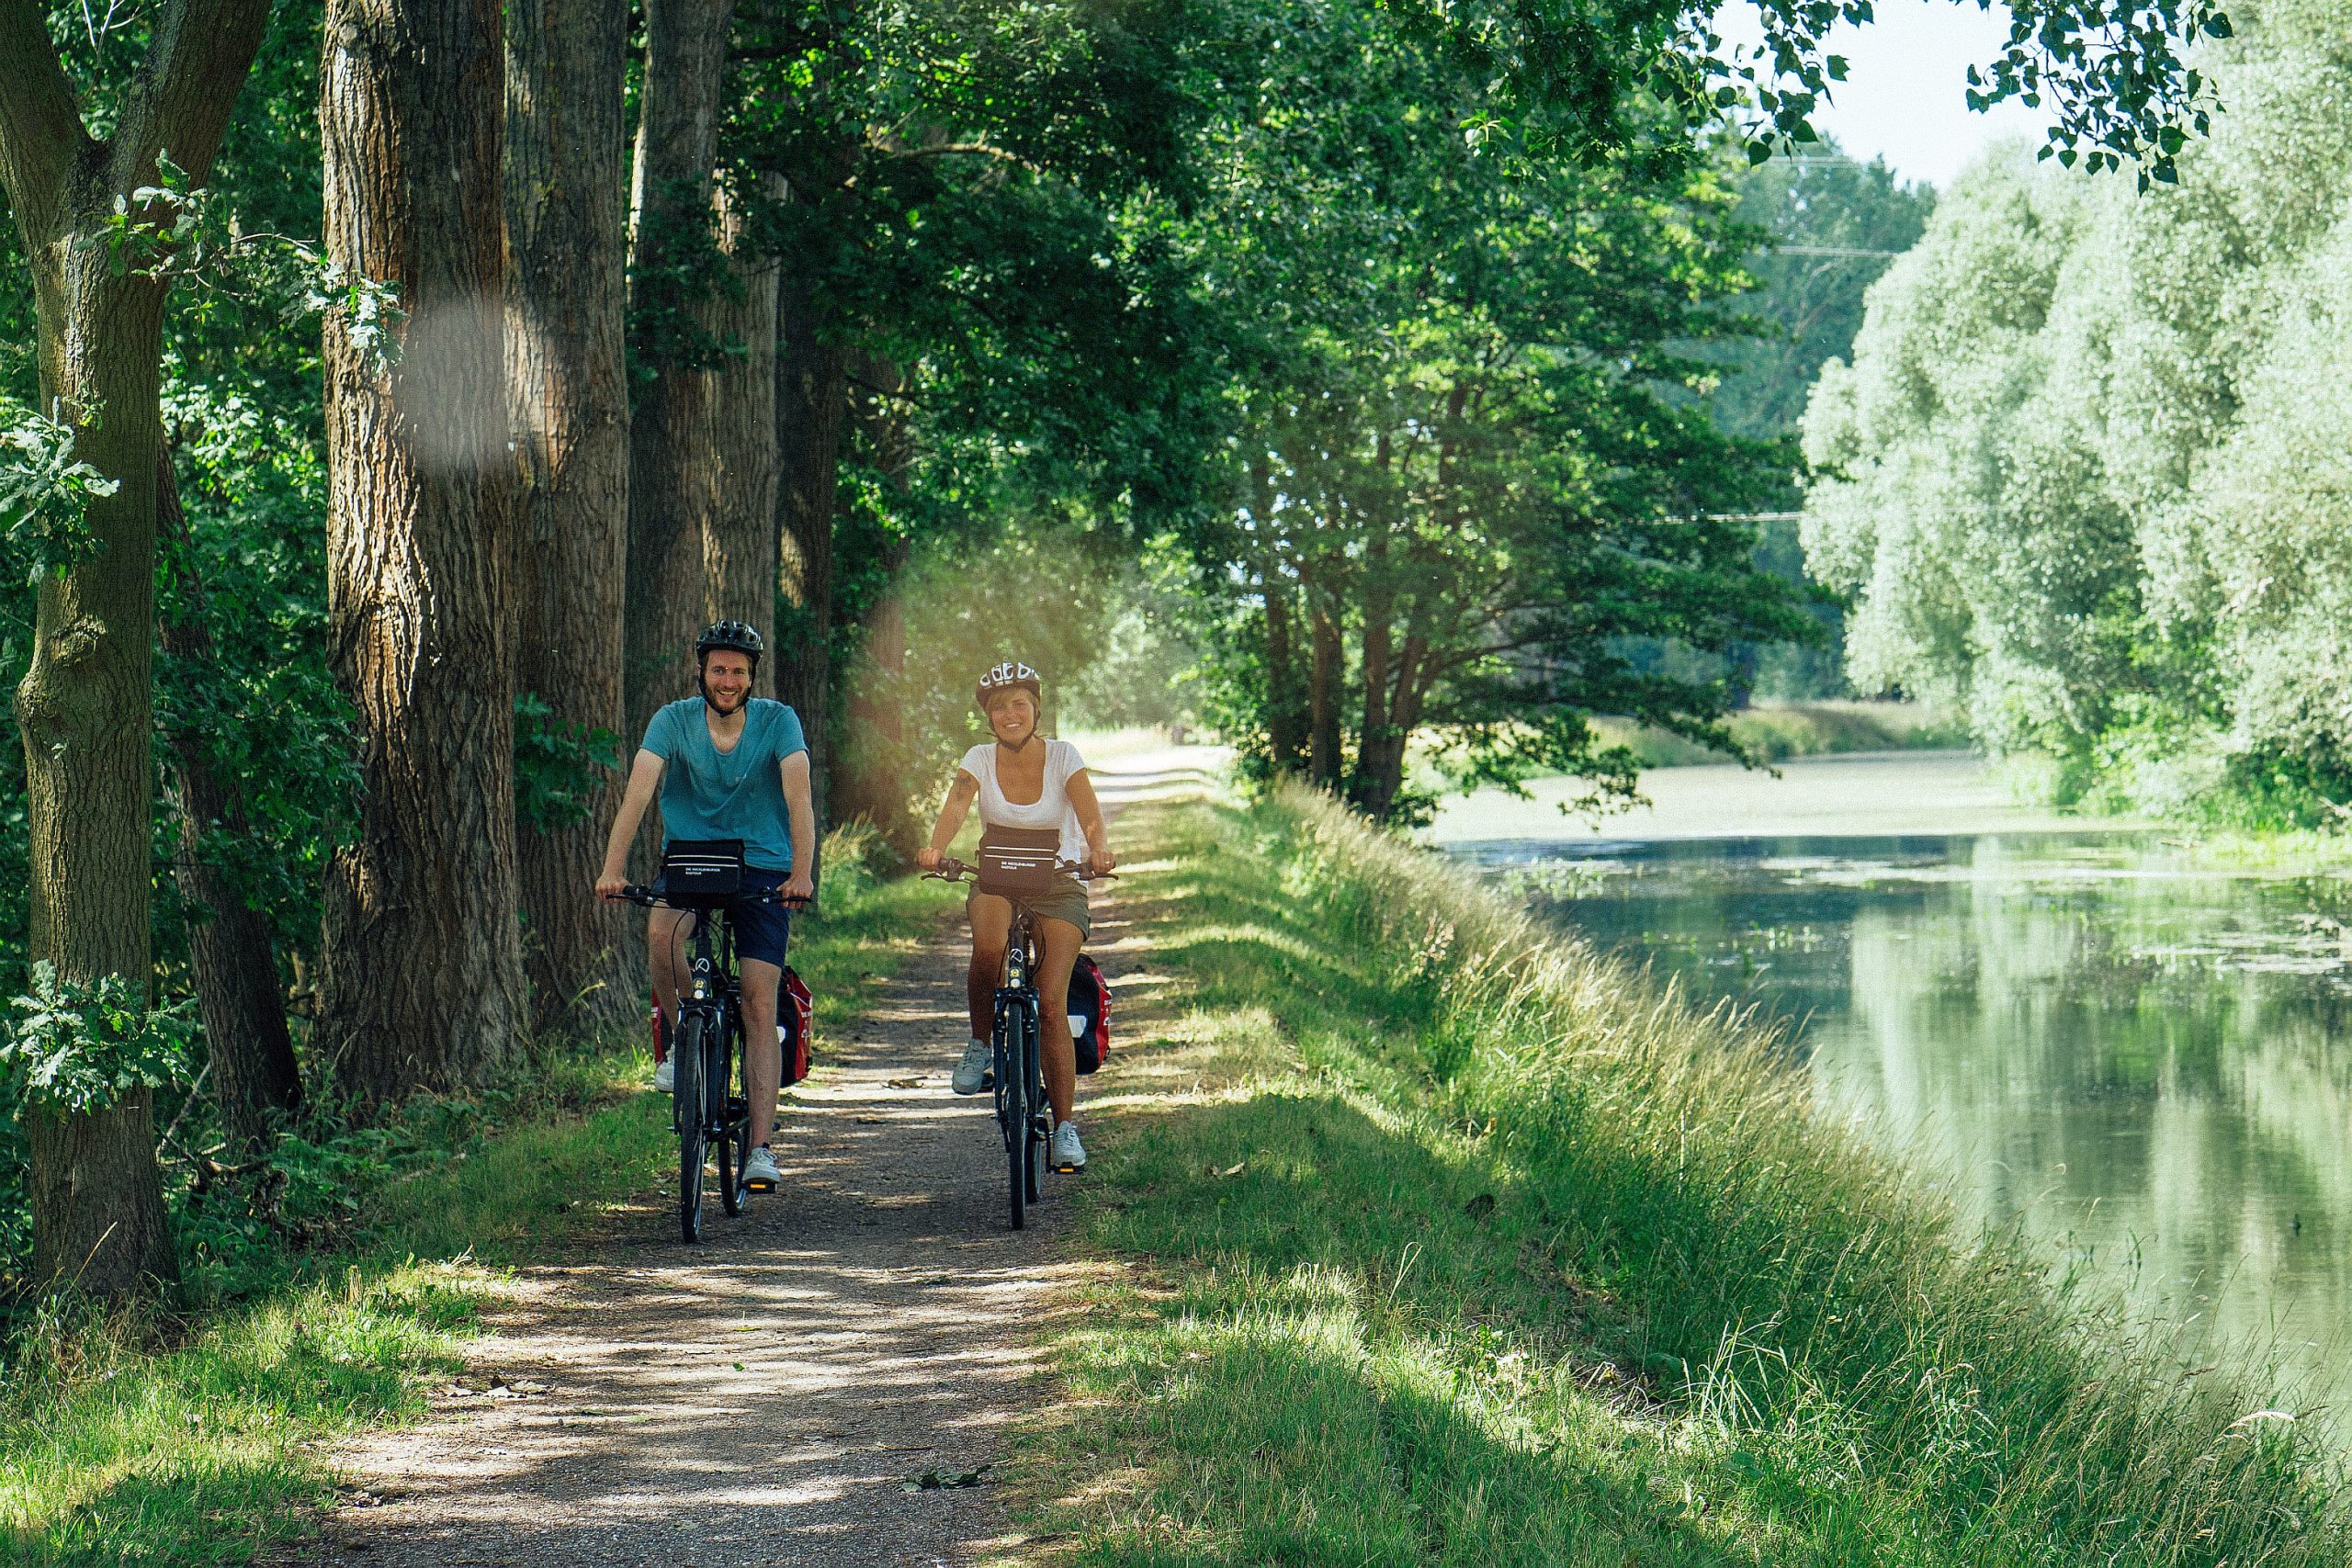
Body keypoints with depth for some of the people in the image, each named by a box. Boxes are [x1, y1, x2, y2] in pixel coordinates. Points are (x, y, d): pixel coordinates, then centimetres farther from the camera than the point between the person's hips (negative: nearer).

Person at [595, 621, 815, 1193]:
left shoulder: (778, 721, -9)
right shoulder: (673, 720, -7)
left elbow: (798, 797, -21)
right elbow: (639, 791, -18)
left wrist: (802, 872, -36)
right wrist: (613, 868, -32)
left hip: (762, 868, -1)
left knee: (760, 1006, -10)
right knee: (662, 931, -32)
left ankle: (761, 1148, -11)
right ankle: (679, 1042, -7)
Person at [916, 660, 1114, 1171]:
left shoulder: (1062, 756, -7)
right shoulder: (981, 759, -3)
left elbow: (1090, 814, -21)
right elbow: (956, 805, -21)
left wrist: (1098, 849, -43)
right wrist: (935, 848, -42)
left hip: (1057, 884, -1)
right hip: (996, 881, 1)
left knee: (1051, 1004, -13)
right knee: (988, 945, -34)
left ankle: (1065, 1126, -6)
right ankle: (981, 1043, -8)